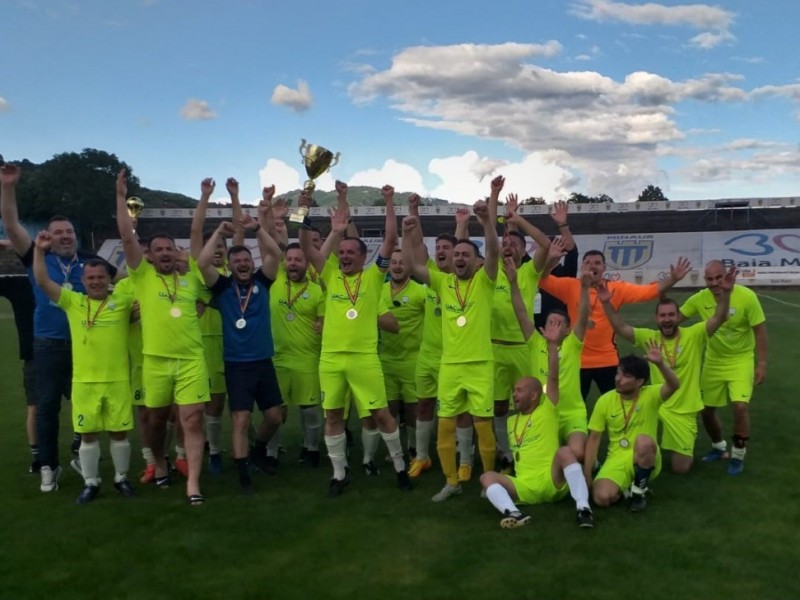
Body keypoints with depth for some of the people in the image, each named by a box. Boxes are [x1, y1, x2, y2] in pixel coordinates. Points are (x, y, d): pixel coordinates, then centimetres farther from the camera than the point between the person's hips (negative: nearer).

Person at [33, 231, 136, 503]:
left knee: (119, 432, 8)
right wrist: (39, 250, -9)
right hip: (84, 381, 1)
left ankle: (121, 478, 25)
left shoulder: (123, 302, 2)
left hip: (118, 380, 0)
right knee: (88, 434, 8)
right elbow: (42, 282, -1)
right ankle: (91, 483, 22)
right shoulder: (72, 301, 3)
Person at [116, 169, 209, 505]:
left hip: (192, 359, 1)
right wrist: (121, 197, -11)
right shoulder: (142, 276, 1)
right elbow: (127, 237, -7)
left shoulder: (191, 279, 9)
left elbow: (203, 301, 27)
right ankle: (159, 464, 38)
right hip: (155, 360, -1)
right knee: (157, 419, 14)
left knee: (192, 420, -5)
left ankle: (193, 484, -4)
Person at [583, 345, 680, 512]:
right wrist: (587, 474, -4)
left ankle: (638, 490, -10)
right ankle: (625, 487, 9)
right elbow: (594, 438, 0)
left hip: (645, 460, -1)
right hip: (617, 460, 1)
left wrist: (660, 363, -50)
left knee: (644, 441, -37)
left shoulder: (650, 395, -9)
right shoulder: (605, 401, -4)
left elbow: (674, 385, -31)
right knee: (602, 497, -28)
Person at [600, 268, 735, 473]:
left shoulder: (693, 335, -9)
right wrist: (606, 303, -25)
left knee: (680, 468, 2)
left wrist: (725, 291, -36)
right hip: (657, 406, 2)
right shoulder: (649, 337, -3)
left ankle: (687, 448, 38)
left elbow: (719, 318, -20)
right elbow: (621, 328, -11)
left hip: (684, 410, -2)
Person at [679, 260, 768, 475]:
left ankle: (738, 455, 4)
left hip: (741, 360, -4)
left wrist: (762, 364, -14)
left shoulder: (746, 296, -22)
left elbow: (760, 331, -14)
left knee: (740, 407, -19)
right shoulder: (700, 299, -13)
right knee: (706, 410, 9)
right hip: (713, 361, 4)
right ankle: (719, 447, 36)